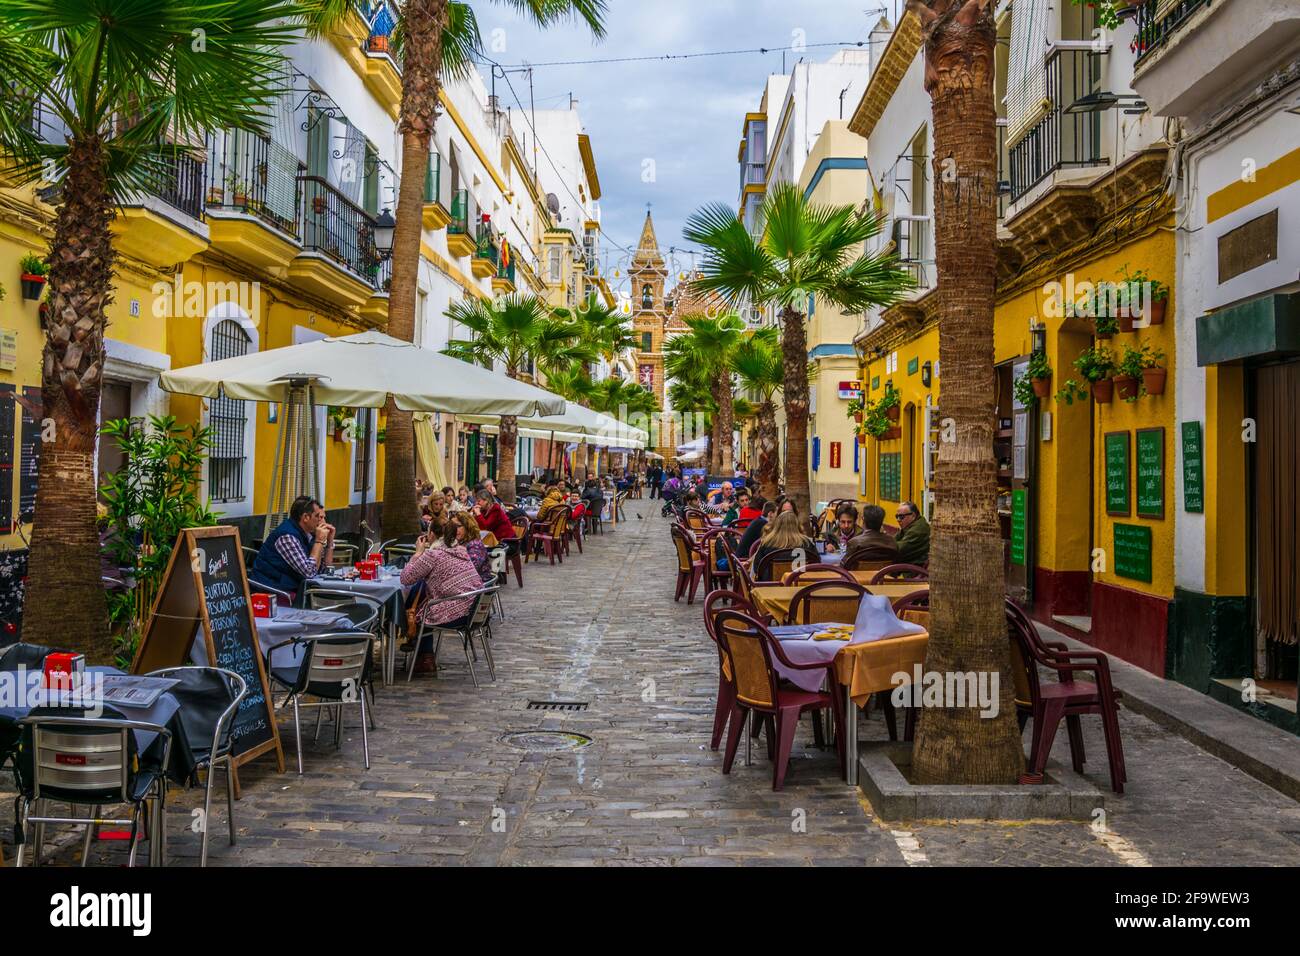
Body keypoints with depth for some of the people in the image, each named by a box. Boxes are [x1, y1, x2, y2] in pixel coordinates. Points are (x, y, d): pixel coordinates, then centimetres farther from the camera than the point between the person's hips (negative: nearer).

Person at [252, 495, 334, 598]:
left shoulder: (309, 534, 6)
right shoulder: (287, 536, -19)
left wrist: (330, 540, 1)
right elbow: (310, 572, -24)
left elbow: (325, 567, 10)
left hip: (292, 588, 8)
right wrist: (319, 540, -19)